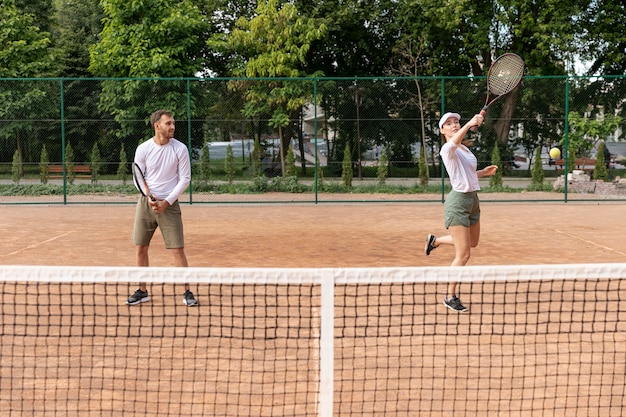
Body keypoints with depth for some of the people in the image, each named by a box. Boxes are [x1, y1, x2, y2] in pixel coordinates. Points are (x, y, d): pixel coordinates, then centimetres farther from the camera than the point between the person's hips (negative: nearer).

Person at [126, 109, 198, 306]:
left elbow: (185, 178, -4)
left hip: (169, 204, -2)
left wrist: (167, 202, -11)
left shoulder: (180, 149, -5)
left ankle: (187, 292, 6)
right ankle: (142, 291, 19)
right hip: (146, 203, 2)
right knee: (140, 248, 5)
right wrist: (149, 198, -15)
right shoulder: (143, 149, -2)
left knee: (178, 250, -5)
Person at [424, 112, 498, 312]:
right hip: (458, 202, -9)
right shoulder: (447, 149, -14)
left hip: (472, 199, 9)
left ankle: (435, 240, 47)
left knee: (472, 242, 27)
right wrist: (469, 124, -55)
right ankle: (450, 297, 11)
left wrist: (484, 172, 11)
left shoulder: (465, 148, 12)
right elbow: (454, 141, -40)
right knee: (463, 255, -6)